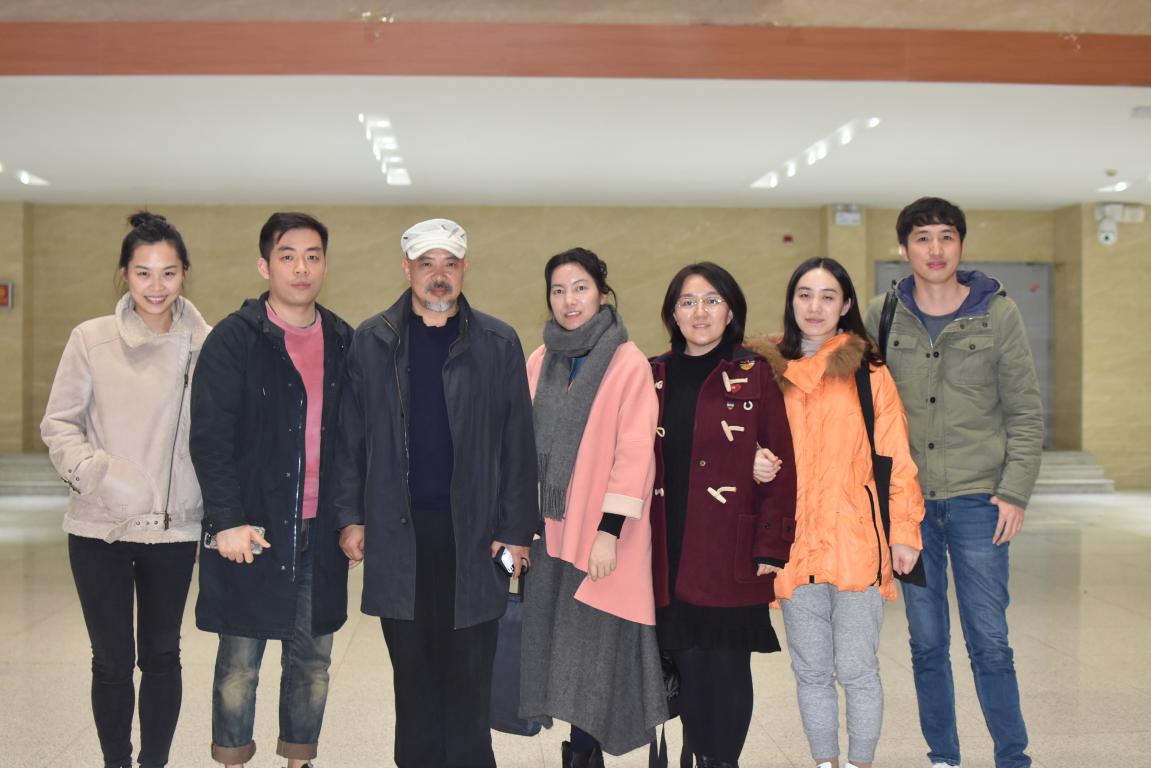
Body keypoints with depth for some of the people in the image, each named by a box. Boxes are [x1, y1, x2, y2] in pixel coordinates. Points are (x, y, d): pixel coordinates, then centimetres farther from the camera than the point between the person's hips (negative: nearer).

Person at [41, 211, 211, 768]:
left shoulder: (204, 344, -3)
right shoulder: (91, 339, -2)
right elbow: (58, 424, 2)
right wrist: (96, 472, -15)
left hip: (174, 528, 0)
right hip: (98, 527, 0)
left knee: (161, 655, 13)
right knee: (112, 660, 7)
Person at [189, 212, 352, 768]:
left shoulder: (344, 342, 9)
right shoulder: (234, 339, -5)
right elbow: (209, 438, -9)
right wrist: (228, 520, -16)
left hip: (320, 532, 4)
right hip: (250, 531, -4)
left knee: (312, 659, 12)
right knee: (240, 663, 6)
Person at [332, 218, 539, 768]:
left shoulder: (498, 344, 3)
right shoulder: (371, 341, 6)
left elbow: (517, 445, 3)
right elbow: (351, 434, 8)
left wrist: (516, 530, -1)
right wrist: (350, 516, 3)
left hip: (473, 530, -1)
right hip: (397, 531, 1)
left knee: (468, 675, 3)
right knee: (412, 669, 10)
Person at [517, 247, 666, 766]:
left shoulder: (629, 364, -8)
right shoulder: (540, 361, 8)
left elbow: (634, 451, -13)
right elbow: (524, 440, 12)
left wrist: (610, 530, -17)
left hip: (599, 529, -5)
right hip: (549, 527, 5)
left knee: (591, 643, 1)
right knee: (552, 636, 10)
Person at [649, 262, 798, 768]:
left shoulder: (754, 376, 0)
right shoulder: (653, 378, 10)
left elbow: (781, 467, -2)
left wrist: (771, 549, -8)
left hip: (732, 555, -3)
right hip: (671, 554, 3)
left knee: (727, 668, 2)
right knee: (688, 665, 5)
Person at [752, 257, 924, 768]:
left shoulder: (868, 371, 0)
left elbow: (895, 457, -1)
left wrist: (904, 531, -5)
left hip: (856, 544, -3)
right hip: (795, 547, 3)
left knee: (856, 669, 1)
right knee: (811, 672, 12)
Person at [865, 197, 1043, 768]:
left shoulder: (997, 313, 1)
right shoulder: (882, 316, 4)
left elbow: (1025, 413, 2)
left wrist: (1015, 491, -5)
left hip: (976, 498, -1)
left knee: (989, 641, 0)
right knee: (926, 642, 9)